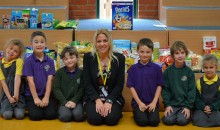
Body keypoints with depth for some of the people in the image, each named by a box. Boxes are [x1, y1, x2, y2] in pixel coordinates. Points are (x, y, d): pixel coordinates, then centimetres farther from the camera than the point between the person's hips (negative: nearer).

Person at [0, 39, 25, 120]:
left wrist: (15, 94, -24)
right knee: (7, 115, -21)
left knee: (19, 115, -22)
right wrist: (9, 97, -13)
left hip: (19, 93, -2)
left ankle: (19, 107, 10)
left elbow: (17, 78, -14)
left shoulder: (19, 61, -3)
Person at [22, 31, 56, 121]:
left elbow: (49, 80, -3)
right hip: (32, 94, -2)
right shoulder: (28, 61, -4)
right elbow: (30, 81, -8)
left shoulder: (50, 61, 2)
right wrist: (36, 98, -13)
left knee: (51, 115, -17)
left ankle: (44, 105, 14)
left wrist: (46, 97, -12)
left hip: (46, 94, 2)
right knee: (36, 115, -20)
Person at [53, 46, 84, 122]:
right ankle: (60, 110, 6)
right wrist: (65, 102, -11)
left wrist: (74, 101, -12)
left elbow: (82, 89, 1)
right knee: (65, 116, -26)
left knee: (78, 116, -27)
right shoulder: (59, 72, 3)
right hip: (63, 101, 0)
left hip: (76, 101, 0)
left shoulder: (81, 72, 3)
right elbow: (56, 89, 0)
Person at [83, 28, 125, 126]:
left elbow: (120, 84, -3)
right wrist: (97, 100, -17)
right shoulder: (88, 57, -2)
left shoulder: (119, 58, -2)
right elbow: (87, 83, -3)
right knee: (95, 119, -26)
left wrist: (109, 101, -16)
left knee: (111, 119, -26)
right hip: (93, 98, 0)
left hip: (113, 98, 0)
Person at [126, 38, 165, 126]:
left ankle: (150, 112, 13)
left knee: (154, 121, -19)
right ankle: (136, 113, 12)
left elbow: (159, 86, 2)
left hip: (152, 102, 1)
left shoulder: (156, 68, 1)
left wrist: (154, 102, -7)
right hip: (138, 102, -1)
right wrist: (139, 103, -8)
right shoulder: (133, 69, 0)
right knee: (142, 121, -21)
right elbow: (131, 87, -1)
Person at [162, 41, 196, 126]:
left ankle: (187, 114, 9)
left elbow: (192, 90, -1)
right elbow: (165, 89, 2)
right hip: (172, 104, 0)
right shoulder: (168, 71, 1)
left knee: (182, 121, -22)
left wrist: (188, 106, -9)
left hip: (185, 105, 0)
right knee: (168, 120, -22)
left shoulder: (189, 72, 0)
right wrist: (167, 105, -7)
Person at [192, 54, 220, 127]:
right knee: (197, 119, -29)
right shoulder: (199, 82, 4)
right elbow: (197, 98, 1)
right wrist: (203, 107, -14)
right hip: (201, 108, 0)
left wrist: (211, 107, -15)